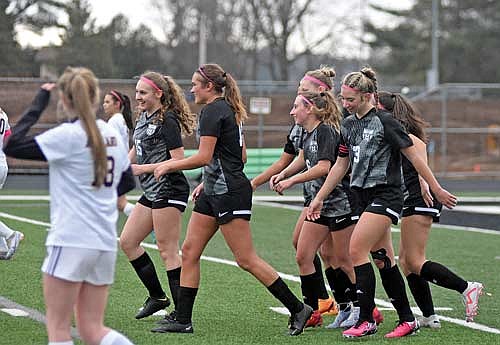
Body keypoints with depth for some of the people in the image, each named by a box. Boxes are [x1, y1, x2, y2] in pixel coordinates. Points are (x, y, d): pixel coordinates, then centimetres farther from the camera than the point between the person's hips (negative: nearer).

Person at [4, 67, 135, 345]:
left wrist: (38, 105, -5)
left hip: (71, 241, -7)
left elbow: (12, 146, -13)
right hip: (105, 244, 7)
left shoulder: (68, 135, -11)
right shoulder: (112, 135, 10)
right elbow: (127, 181, 22)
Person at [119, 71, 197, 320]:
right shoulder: (143, 118, 13)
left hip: (169, 192, -10)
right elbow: (136, 151, 27)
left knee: (167, 251, -9)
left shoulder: (167, 120, -14)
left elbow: (178, 161, -18)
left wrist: (144, 169, -19)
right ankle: (157, 296, 20)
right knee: (127, 242, 11)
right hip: (151, 193, 10)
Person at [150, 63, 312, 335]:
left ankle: (297, 309, -2)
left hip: (230, 194, -11)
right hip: (215, 192, 11)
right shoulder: (228, 109, 16)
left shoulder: (212, 111, -14)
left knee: (246, 259, -8)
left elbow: (204, 157, -20)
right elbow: (239, 156, 21)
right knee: (189, 251, 8)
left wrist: (169, 165, -7)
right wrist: (207, 182, 22)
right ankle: (183, 320, 9)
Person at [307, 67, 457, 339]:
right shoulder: (348, 125, 10)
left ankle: (366, 320, -12)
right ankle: (407, 319, 14)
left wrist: (437, 189, -5)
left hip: (386, 195, -8)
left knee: (357, 250, -17)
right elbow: (341, 165, 19)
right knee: (383, 258, 8)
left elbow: (413, 156, -8)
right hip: (364, 197, 8)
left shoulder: (384, 122, -12)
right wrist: (319, 198, 18)